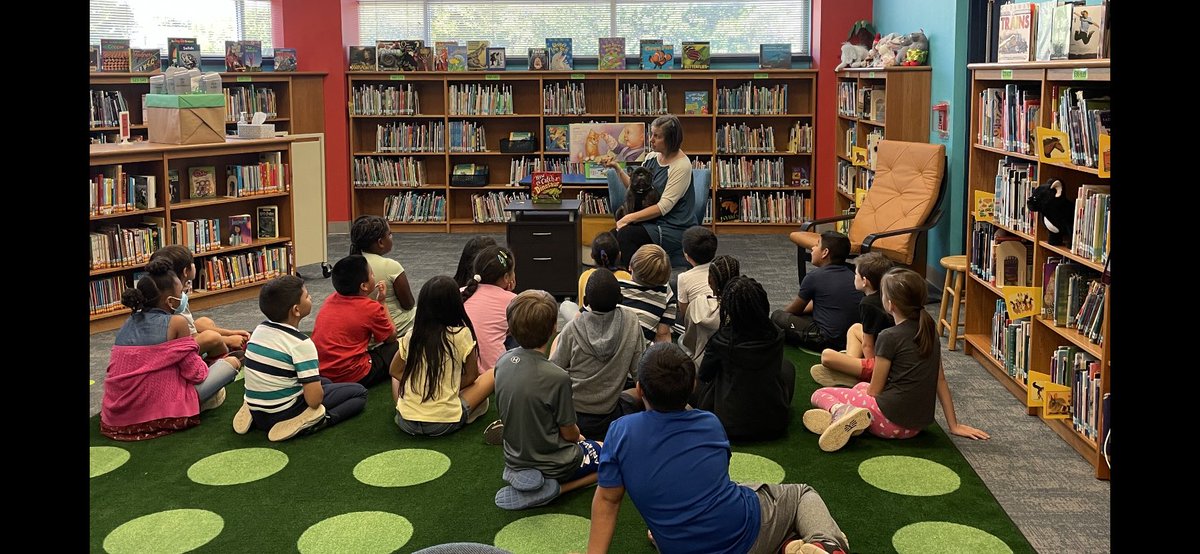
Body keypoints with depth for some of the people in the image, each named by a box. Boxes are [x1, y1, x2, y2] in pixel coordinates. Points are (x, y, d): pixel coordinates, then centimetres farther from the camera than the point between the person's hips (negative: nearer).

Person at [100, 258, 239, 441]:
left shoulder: (129, 322, 9)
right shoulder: (176, 322, -10)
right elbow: (195, 373, -6)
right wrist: (204, 367, 17)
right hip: (159, 411, -7)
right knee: (232, 362, 6)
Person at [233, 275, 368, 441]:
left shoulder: (259, 329, 2)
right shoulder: (301, 343, -21)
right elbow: (314, 399, -23)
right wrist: (317, 387, 0)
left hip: (257, 413, 8)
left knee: (326, 382, 30)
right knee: (359, 392, 7)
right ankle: (301, 424, -10)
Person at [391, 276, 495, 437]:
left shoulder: (411, 337, 1)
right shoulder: (462, 335, -8)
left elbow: (395, 371, 14)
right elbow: (471, 376, 3)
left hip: (406, 422, 3)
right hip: (445, 424, -3)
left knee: (397, 377, 32)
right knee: (493, 374, 9)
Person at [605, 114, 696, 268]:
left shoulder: (681, 166, -15)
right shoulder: (651, 157, 8)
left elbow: (664, 206, -19)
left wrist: (629, 218, -20)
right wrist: (617, 168, 0)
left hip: (674, 227, -7)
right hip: (651, 220, 7)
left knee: (626, 234, -28)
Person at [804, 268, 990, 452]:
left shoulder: (889, 337, -14)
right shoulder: (930, 331, 6)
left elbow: (874, 391, -7)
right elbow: (940, 380, 11)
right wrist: (953, 425, 15)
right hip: (919, 425, 7)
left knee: (820, 394, 8)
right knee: (861, 387, 31)